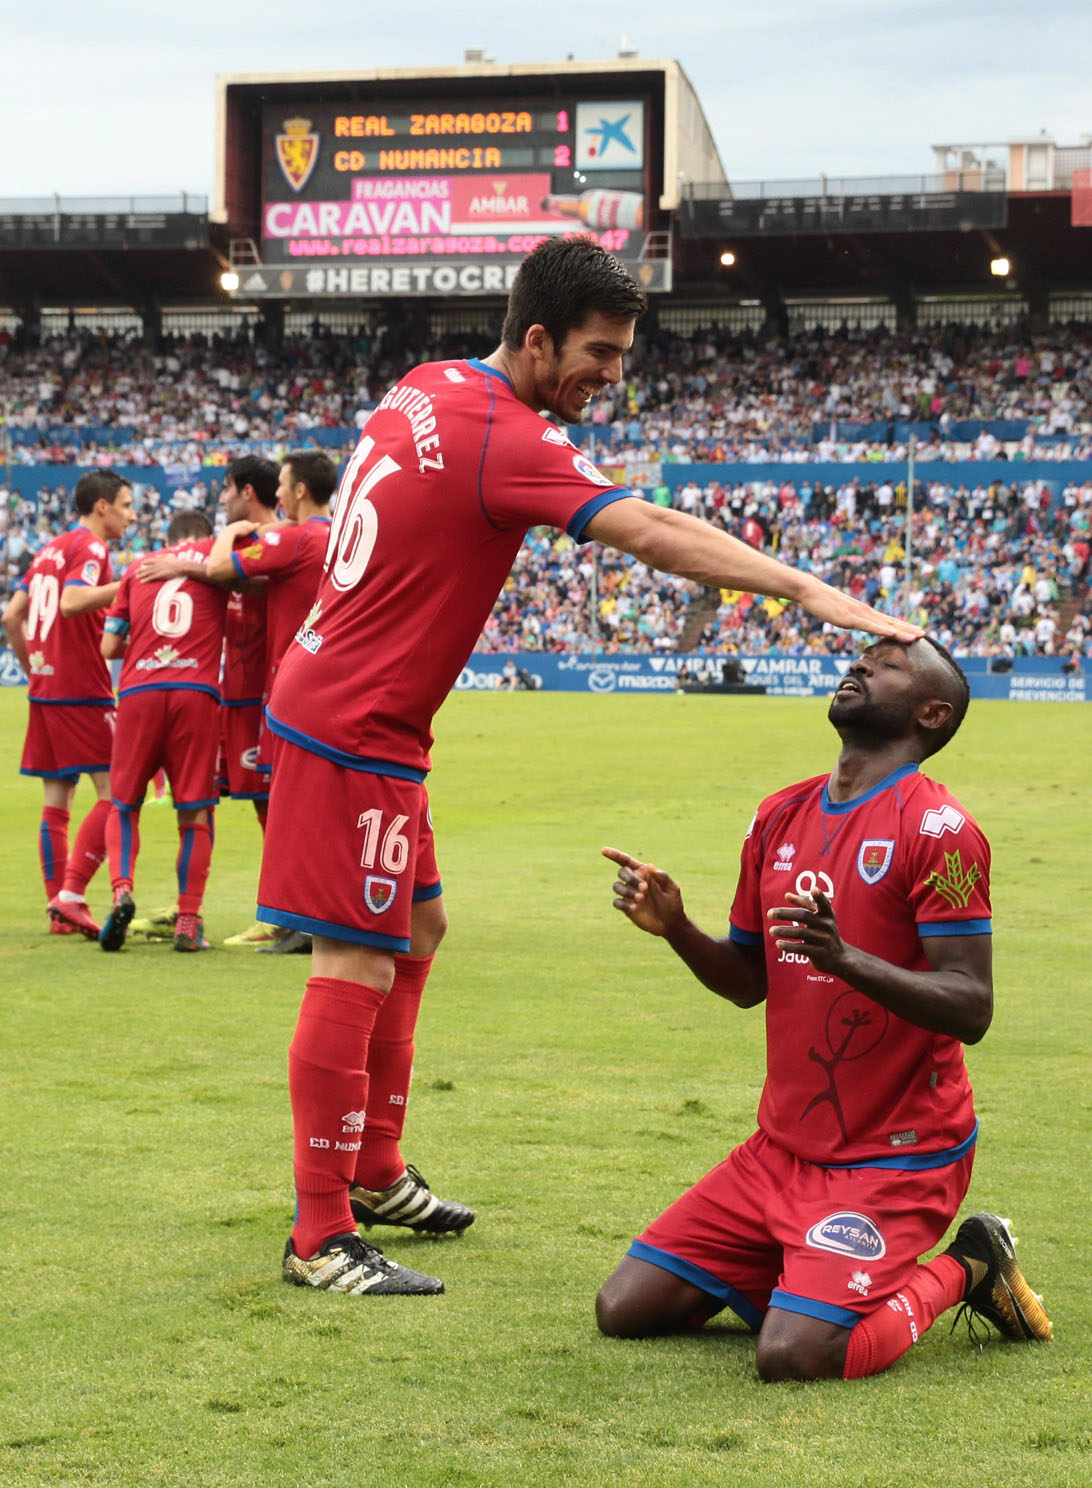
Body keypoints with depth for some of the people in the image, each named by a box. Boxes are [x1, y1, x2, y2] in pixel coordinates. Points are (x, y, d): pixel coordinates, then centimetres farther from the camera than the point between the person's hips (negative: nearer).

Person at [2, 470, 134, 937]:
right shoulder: (90, 547, -7)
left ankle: (58, 906, 9)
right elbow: (72, 602, -24)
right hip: (81, 690, -9)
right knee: (113, 792, -7)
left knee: (57, 799, 9)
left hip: (45, 687, 9)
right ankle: (71, 895, -14)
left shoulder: (51, 549, 18)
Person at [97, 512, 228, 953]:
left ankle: (121, 890, -9)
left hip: (138, 691, 2)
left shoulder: (139, 568, 19)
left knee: (124, 804, 14)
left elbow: (109, 647, 17)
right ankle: (188, 922, 1)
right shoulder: (214, 551, 15)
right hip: (197, 691, -2)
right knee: (195, 813, 5)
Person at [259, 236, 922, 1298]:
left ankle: (374, 1176, 31)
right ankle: (320, 1237, -5)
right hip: (353, 731, -10)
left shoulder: (428, 388, 7)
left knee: (416, 928, 20)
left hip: (338, 699, 10)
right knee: (357, 970, -8)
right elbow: (652, 533, -29)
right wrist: (806, 590, -31)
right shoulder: (503, 441, -21)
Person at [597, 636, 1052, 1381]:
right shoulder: (780, 816, 9)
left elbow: (970, 1010, -21)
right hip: (782, 1148, 7)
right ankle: (796, 1274, 21)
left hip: (896, 1155, -7)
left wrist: (845, 959, -35)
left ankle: (962, 1270, 4)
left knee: (794, 1355, -23)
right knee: (625, 1310, 1)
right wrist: (675, 926, -3)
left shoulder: (938, 828, -14)